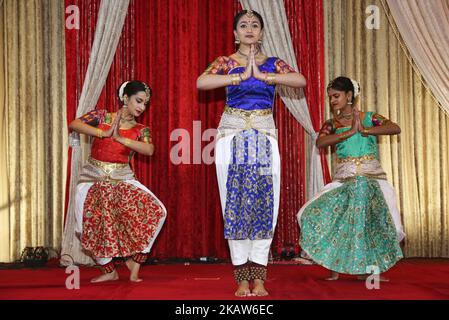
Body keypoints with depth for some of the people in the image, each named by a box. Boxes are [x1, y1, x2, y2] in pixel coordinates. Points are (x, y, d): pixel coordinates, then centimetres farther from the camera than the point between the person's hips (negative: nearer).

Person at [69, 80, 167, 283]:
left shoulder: (140, 130, 3)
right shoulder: (101, 117, 0)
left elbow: (149, 150, -18)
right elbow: (73, 124, -14)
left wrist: (120, 138, -26)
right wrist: (104, 133, -22)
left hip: (123, 180, 1)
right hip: (93, 179, -1)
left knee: (156, 211, -17)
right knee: (91, 225, -15)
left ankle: (135, 260, -4)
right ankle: (109, 270, 7)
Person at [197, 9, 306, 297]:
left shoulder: (273, 63, 8)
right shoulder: (226, 63, 5)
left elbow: (301, 81, -11)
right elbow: (201, 82, -15)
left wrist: (262, 74, -14)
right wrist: (241, 76, -15)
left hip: (264, 138, 1)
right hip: (232, 137, -1)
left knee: (264, 203, -4)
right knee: (234, 203, -3)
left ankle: (258, 277, 2)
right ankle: (242, 278, 2)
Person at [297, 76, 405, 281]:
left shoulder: (369, 118, 6)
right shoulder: (332, 124, 9)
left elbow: (396, 128, -10)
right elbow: (320, 143, -12)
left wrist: (365, 130, -18)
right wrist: (350, 132, -18)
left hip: (372, 179, -1)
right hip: (343, 182, 1)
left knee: (376, 221, -15)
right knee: (321, 215, -15)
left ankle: (371, 268, 8)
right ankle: (334, 268, 0)